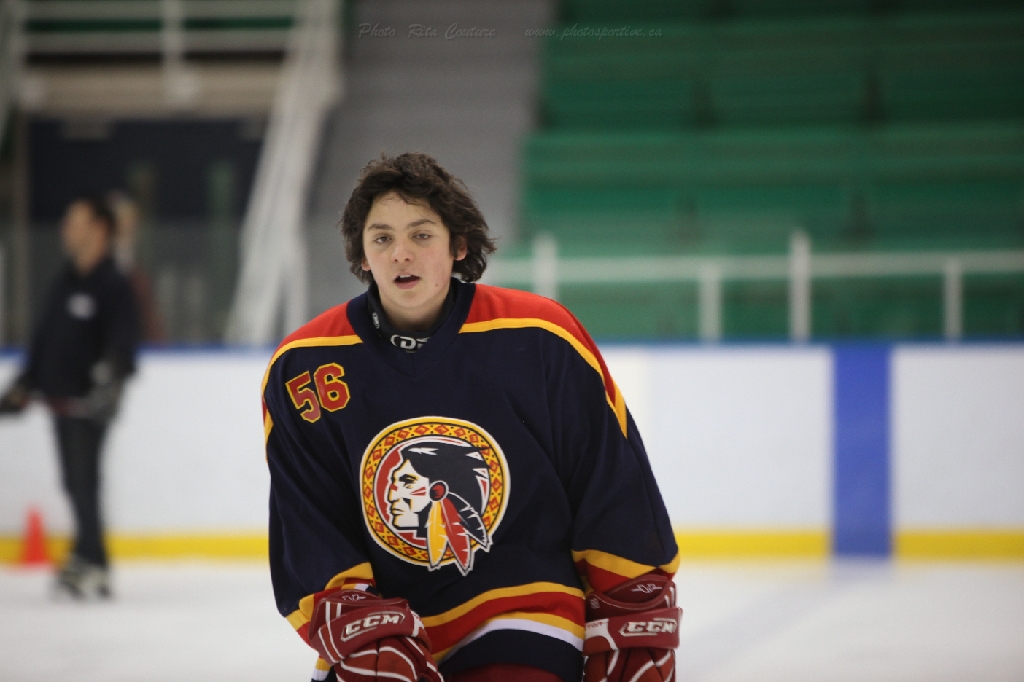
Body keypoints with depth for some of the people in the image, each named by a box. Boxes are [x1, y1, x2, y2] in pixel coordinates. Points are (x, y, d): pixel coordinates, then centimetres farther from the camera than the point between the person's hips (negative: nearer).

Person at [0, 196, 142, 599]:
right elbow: (44, 338, 22)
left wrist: (110, 374, -35)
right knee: (74, 481, 10)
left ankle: (93, 568, -9)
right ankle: (86, 555, 16)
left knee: (83, 480, -10)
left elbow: (122, 340, -20)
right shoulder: (65, 283, 16)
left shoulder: (113, 288, -10)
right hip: (63, 398, 8)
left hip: (89, 401, -8)